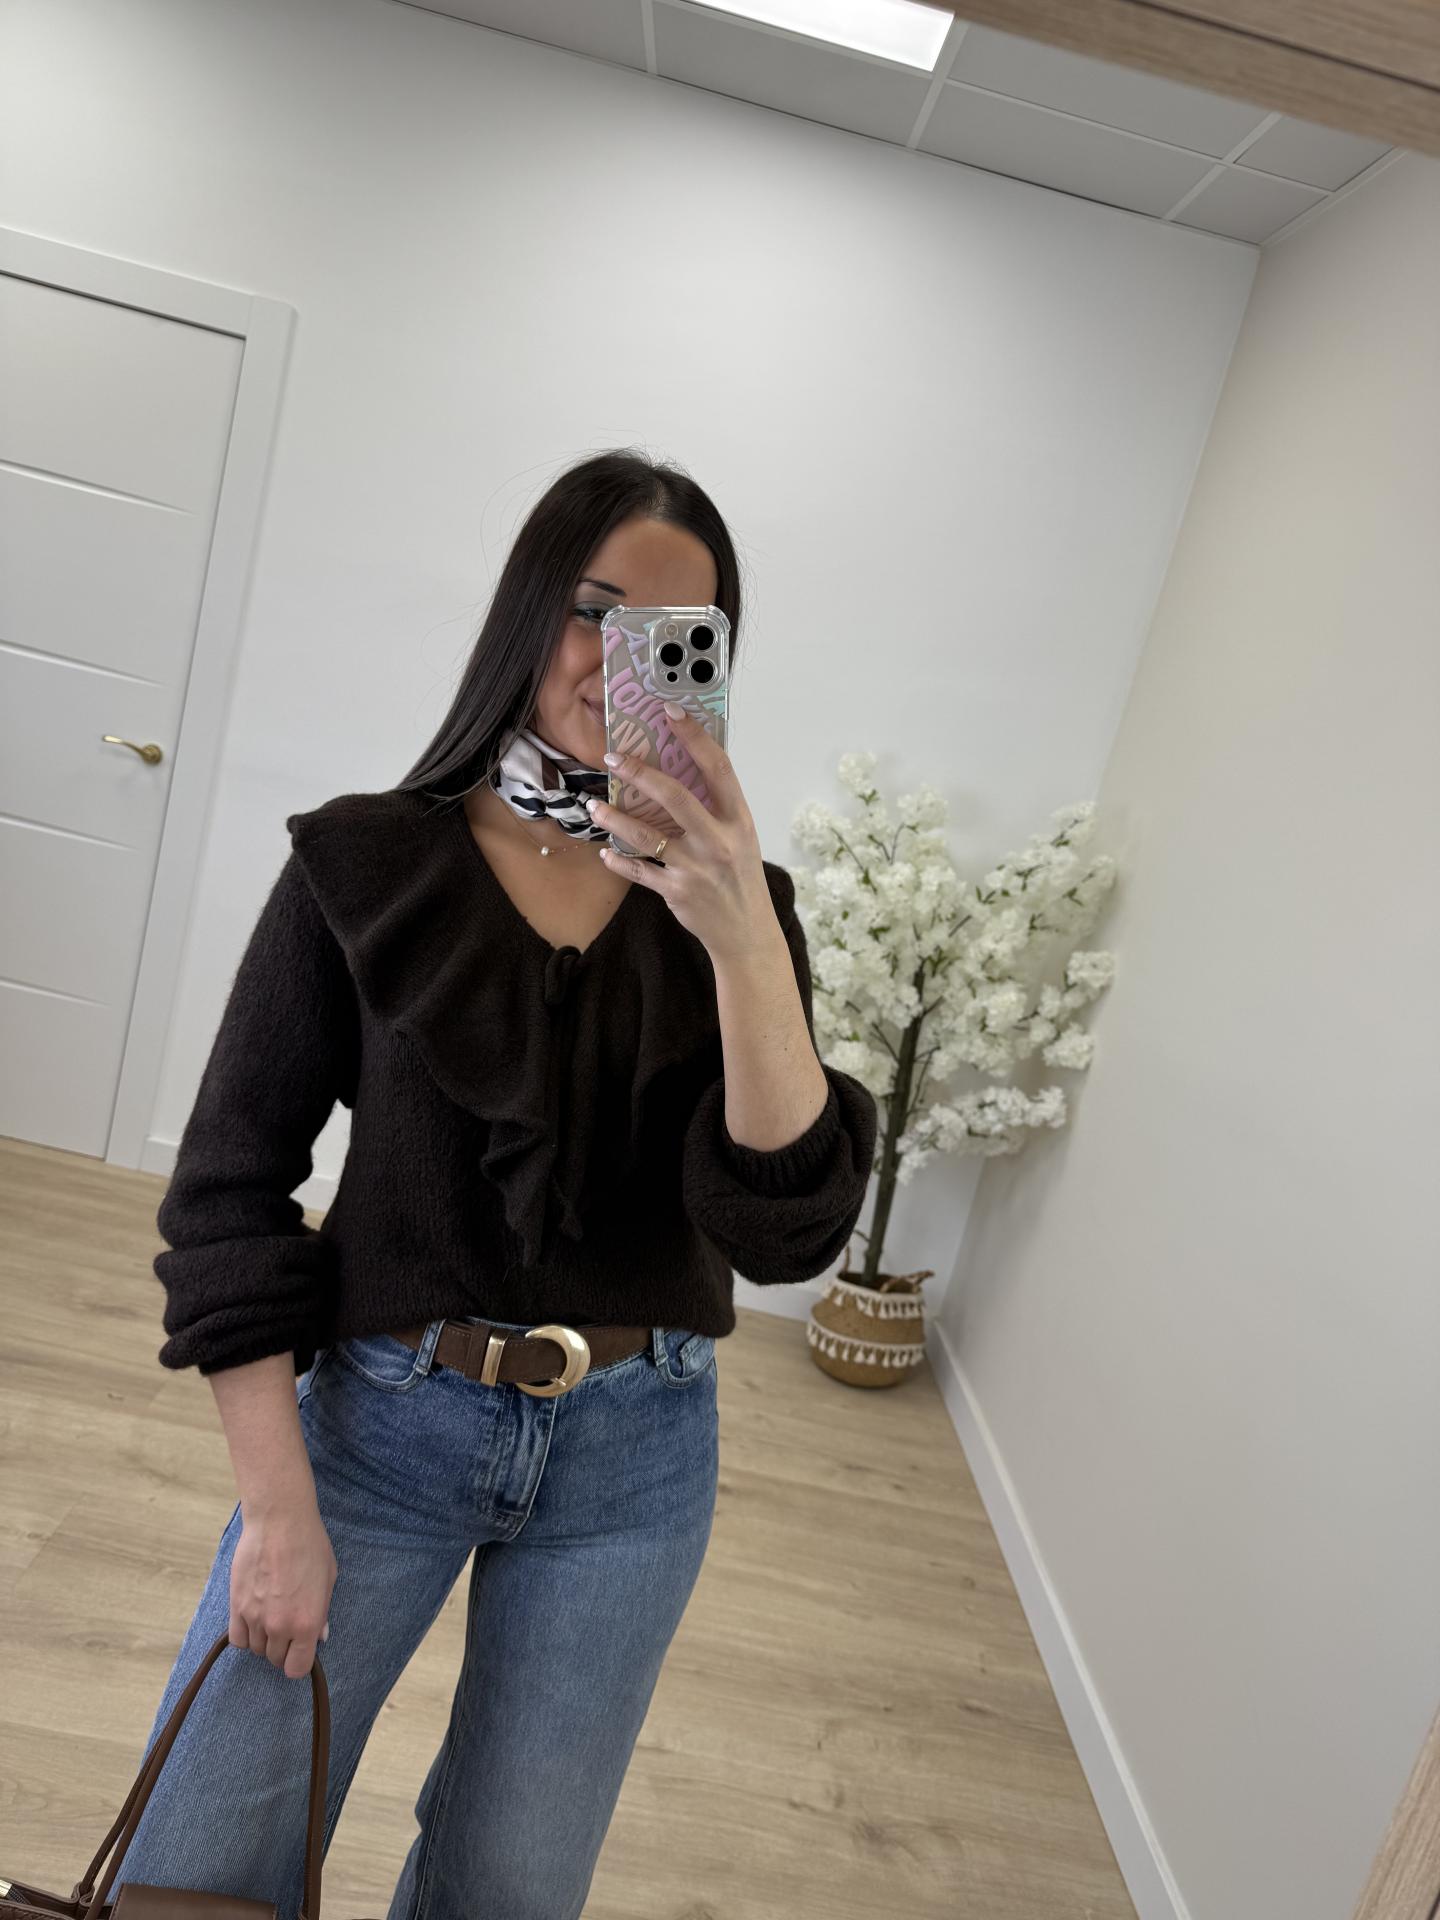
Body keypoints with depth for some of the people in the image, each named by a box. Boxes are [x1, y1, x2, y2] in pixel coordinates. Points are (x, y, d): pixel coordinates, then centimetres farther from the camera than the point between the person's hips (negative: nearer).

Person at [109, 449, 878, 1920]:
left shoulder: (730, 904, -4)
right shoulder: (366, 864, -8)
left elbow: (789, 1233, -15)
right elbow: (228, 1189, -5)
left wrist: (745, 940, -28)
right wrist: (280, 1510, -7)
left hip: (634, 1455, 2)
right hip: (379, 1415, -1)